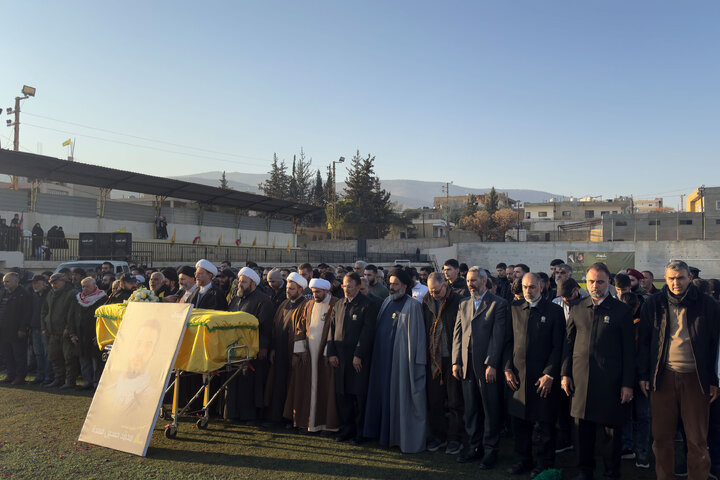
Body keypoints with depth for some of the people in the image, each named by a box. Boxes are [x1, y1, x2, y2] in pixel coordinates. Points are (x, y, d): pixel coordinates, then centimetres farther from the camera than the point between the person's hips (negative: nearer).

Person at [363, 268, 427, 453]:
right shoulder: (386, 302, 9)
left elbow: (416, 335, -12)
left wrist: (415, 362, -15)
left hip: (402, 361, -6)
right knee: (386, 395, 13)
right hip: (384, 359, 6)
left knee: (405, 399, 0)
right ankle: (388, 433, 26)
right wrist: (376, 355, 10)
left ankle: (409, 440, 12)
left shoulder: (413, 306, -9)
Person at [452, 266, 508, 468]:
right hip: (467, 366, 5)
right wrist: (456, 361, 4)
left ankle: (490, 450, 17)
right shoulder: (464, 304, 13)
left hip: (487, 366, -5)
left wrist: (491, 364, -15)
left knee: (491, 410, 4)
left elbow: (498, 336, -10)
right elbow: (457, 334, 11)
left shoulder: (498, 304, -4)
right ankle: (475, 448, 26)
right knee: (470, 410, 13)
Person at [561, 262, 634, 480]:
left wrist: (627, 384, -5)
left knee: (612, 430, 7)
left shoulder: (621, 310, 0)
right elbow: (568, 344, 12)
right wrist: (565, 374, 6)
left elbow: (629, 350, -1)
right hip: (581, 380, 3)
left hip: (610, 381, -2)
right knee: (582, 428, 9)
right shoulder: (577, 309, 8)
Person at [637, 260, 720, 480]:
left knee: (698, 440, 7)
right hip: (663, 377, 1)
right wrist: (643, 375, 3)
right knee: (662, 438, 8)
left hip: (696, 378, -1)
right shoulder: (654, 304, 4)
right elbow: (644, 341, 7)